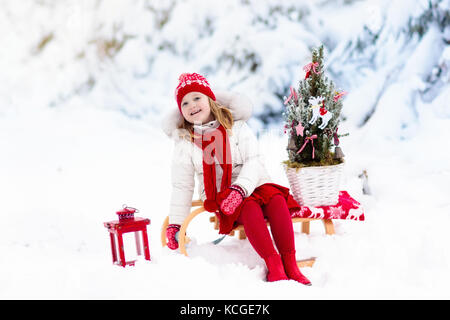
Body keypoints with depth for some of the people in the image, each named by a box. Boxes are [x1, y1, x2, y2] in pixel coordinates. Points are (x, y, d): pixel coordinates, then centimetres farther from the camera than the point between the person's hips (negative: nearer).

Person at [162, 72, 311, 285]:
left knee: (277, 200, -31)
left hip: (251, 185, 1)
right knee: (250, 207, -34)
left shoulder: (236, 126, 4)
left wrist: (240, 189, -26)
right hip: (218, 195, -1)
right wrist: (175, 223, 1)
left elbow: (253, 161, -7)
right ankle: (273, 265, -36)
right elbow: (182, 186, 9)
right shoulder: (184, 142, 7)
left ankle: (289, 264, -30)